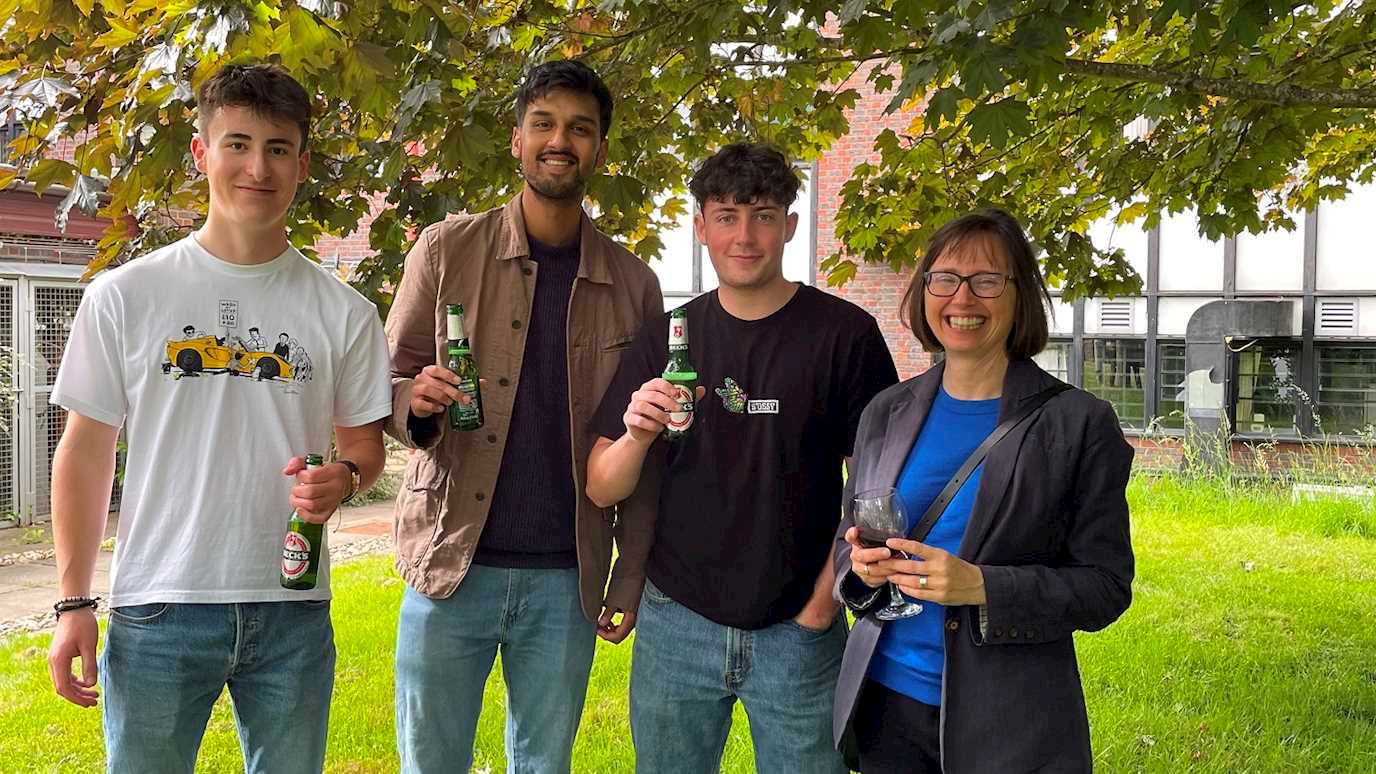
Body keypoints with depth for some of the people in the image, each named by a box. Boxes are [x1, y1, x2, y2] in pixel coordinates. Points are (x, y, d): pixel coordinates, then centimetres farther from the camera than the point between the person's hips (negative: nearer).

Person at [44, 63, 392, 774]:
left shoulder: (343, 313, 3)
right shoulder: (124, 297, -1)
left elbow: (365, 442, 11)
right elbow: (86, 451, 3)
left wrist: (343, 477, -14)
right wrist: (74, 603, -1)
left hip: (293, 611, 2)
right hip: (158, 609, -1)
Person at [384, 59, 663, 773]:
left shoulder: (632, 284, 4)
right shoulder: (446, 250, 0)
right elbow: (387, 382, 4)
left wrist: (632, 578, 4)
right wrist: (415, 403, -19)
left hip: (568, 579, 2)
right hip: (451, 566, -1)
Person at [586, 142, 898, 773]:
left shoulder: (845, 334, -5)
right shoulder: (666, 336, 3)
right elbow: (602, 490, 1)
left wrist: (822, 603, -9)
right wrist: (637, 436, -19)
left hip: (798, 630, -2)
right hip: (676, 621, 2)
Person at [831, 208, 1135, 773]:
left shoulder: (1080, 424, -8)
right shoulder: (886, 413, 4)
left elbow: (1106, 587, -8)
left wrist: (983, 587, -23)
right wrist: (863, 569, -11)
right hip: (886, 702, 4)